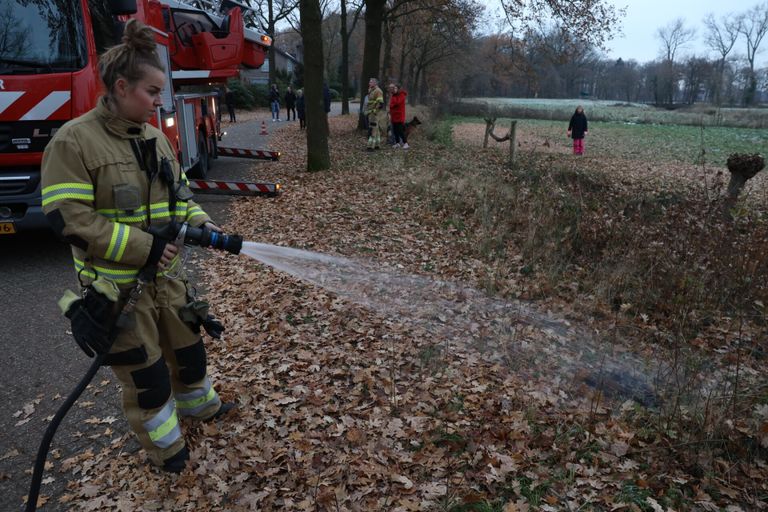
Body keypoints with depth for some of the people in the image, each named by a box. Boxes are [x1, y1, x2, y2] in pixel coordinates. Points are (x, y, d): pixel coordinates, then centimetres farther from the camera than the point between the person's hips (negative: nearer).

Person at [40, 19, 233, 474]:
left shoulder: (155, 138, 4)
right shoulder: (75, 140, -17)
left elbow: (179, 194, 14)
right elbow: (68, 218, -21)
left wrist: (200, 223, -7)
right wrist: (143, 248, -25)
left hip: (167, 276, 6)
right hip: (116, 287, -6)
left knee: (189, 346, 22)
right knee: (145, 372, 9)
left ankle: (200, 404, 49)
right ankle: (165, 444, 33)